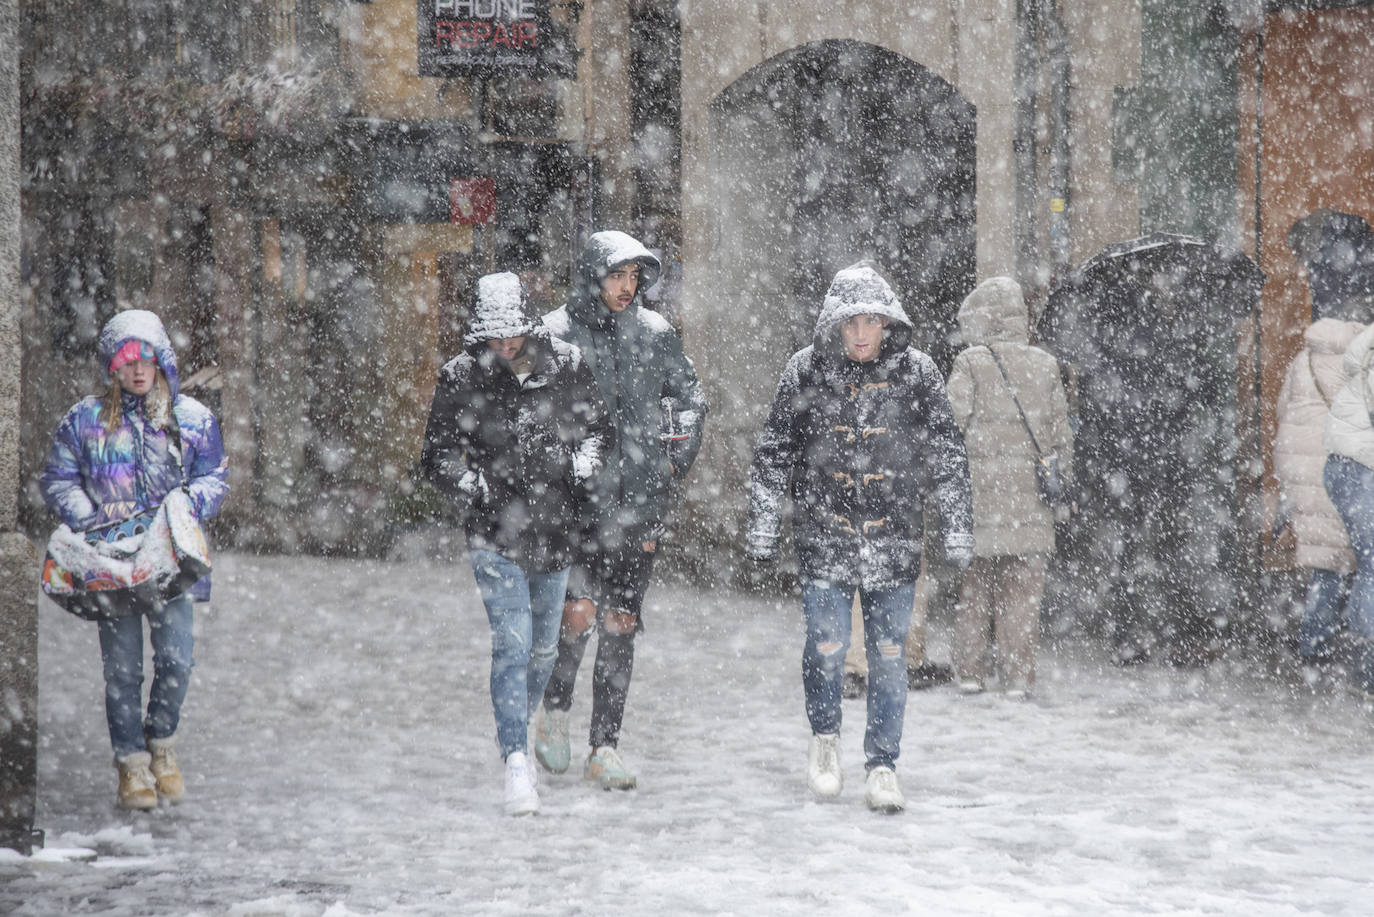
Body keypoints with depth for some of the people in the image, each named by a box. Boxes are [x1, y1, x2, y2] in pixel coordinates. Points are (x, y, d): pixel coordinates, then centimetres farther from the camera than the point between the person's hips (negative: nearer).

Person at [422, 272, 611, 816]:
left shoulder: (566, 366, -2)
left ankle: (520, 728, 41)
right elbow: (438, 457, -1)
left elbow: (597, 428, 12)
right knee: (512, 646, -15)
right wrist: (473, 486, -20)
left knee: (543, 647, 17)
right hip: (496, 536, -3)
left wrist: (584, 466, -8)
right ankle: (516, 761, -17)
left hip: (555, 532, 4)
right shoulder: (461, 378, -8)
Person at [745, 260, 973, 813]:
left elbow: (948, 459, 6)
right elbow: (772, 455, 6)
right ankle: (824, 736, 20)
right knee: (827, 644, -7)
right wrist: (761, 529, 5)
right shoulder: (805, 372, -1)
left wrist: (958, 533, 5)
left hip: (893, 539, 1)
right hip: (824, 538, -1)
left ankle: (882, 765, 14)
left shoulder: (917, 373, 0)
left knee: (888, 654, 3)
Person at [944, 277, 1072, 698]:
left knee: (974, 584, 6)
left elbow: (953, 426, -9)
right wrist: (1062, 488, 19)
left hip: (980, 489, -2)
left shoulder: (969, 364, -4)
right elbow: (1062, 433, 12)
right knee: (1023, 587, 4)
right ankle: (1017, 675, 2)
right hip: (1031, 497, 3)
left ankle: (970, 670, 7)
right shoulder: (1045, 365, 8)